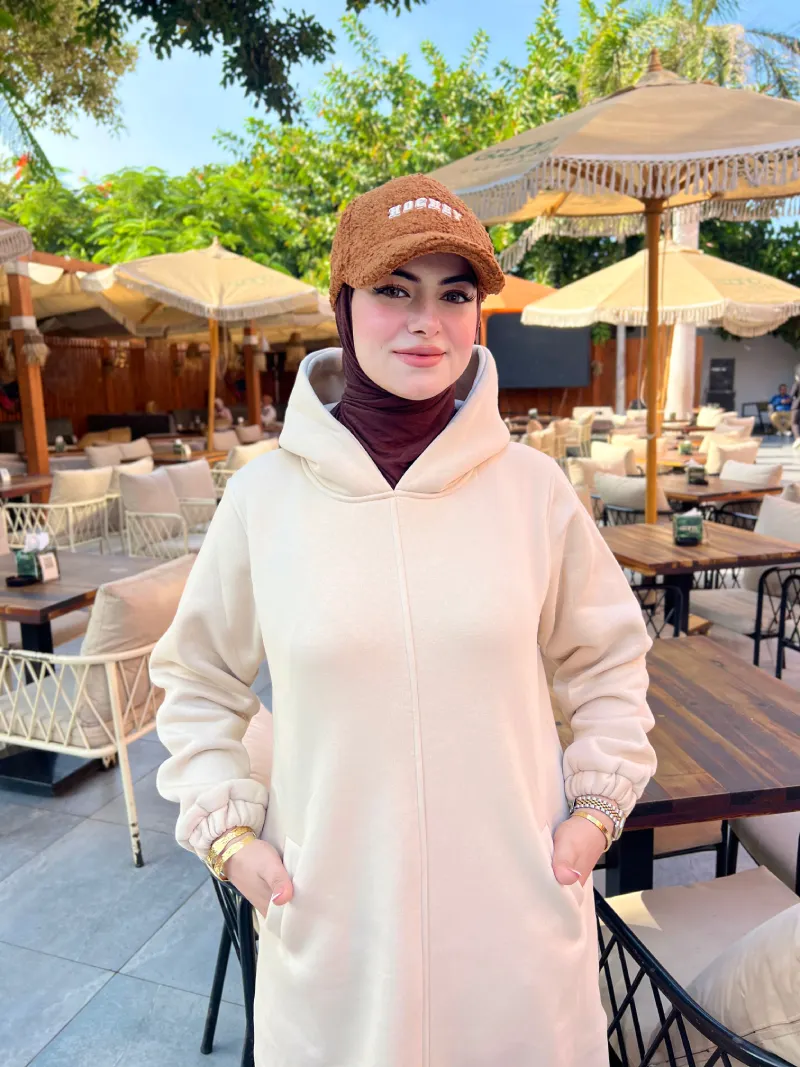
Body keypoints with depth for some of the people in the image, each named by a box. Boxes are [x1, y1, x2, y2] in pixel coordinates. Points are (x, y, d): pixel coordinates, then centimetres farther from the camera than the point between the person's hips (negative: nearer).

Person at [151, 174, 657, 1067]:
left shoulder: (533, 488, -7)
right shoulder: (264, 496, -9)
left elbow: (607, 661, 8)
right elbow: (197, 681, 6)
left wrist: (598, 806, 1)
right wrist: (226, 831, -2)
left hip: (514, 911, 1)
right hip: (331, 919, 0)